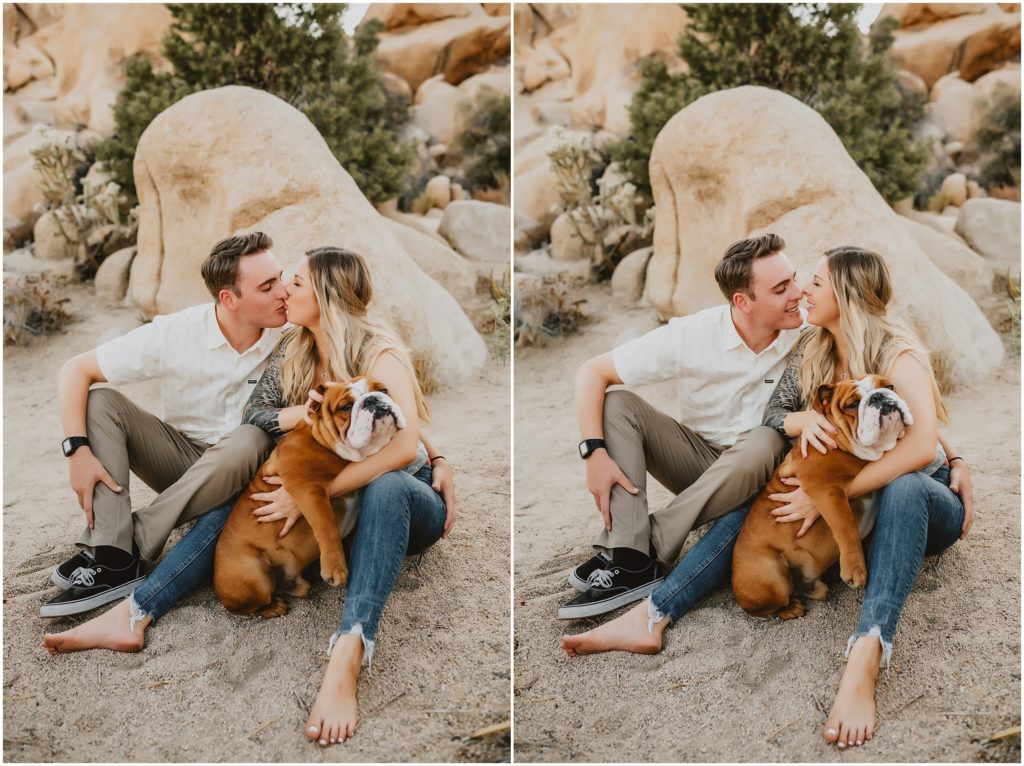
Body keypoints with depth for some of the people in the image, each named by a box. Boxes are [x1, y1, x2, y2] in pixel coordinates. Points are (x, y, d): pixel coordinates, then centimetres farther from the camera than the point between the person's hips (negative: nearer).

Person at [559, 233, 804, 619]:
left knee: (766, 441, -35)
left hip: (755, 472, -1)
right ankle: (629, 560, -34)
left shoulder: (808, 334, -16)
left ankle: (651, 543, -28)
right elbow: (592, 373, -15)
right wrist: (595, 453, -28)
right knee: (617, 404, -21)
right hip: (697, 457, 1)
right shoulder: (690, 336, -17)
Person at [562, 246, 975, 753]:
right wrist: (802, 419, -25)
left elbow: (922, 446, -34)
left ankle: (863, 665, -59)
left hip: (923, 501, -5)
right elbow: (770, 415, 0)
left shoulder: (897, 354, -21)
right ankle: (650, 618, -30)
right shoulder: (812, 350, -1)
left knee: (902, 489, -40)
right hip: (857, 501, 6)